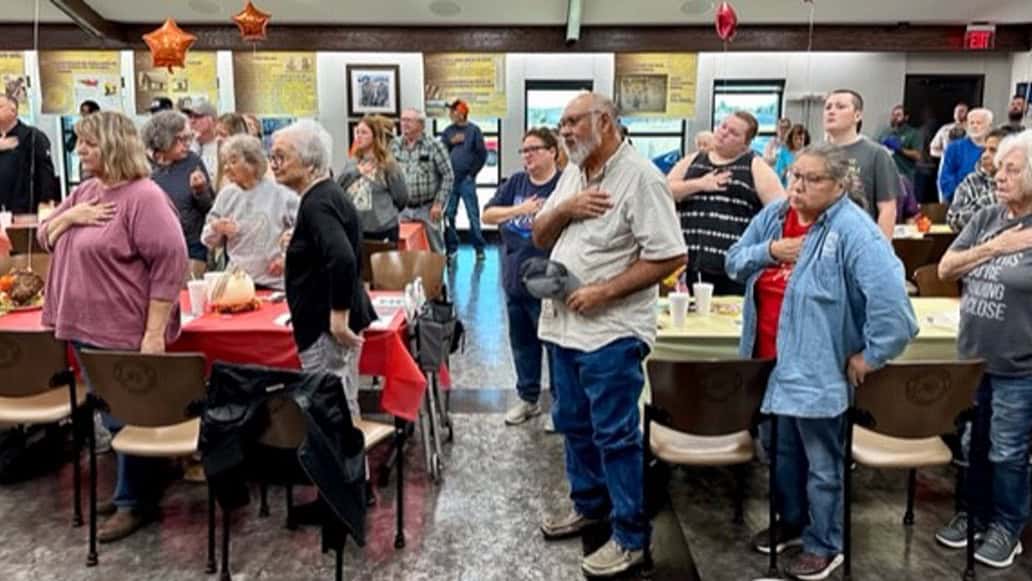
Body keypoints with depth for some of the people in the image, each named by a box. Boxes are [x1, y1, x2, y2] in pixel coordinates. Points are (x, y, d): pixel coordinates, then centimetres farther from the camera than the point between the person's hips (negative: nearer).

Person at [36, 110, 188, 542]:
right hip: (86, 328, 8)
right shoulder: (86, 190, 10)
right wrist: (69, 216, -6)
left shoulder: (143, 196, -17)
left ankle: (135, 502, 20)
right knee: (113, 417, 18)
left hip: (125, 334, -8)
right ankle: (131, 491, 33)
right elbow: (44, 237, 18)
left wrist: (154, 333, -23)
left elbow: (170, 262, -22)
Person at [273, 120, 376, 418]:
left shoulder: (318, 203, -18)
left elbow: (342, 259, -32)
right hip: (325, 322, 11)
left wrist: (338, 316, -28)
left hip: (326, 327, -11)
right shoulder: (326, 195, 13)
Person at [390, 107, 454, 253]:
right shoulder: (394, 146, 5)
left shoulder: (434, 146, -5)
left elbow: (448, 176, -6)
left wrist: (438, 203, -10)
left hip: (427, 208, -3)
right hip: (402, 209, 3)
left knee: (434, 251, 6)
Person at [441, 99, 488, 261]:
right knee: (448, 215, 5)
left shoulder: (474, 130, -1)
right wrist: (451, 142, -10)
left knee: (473, 215, -2)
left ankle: (479, 248, 5)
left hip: (467, 180, -4)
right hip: (450, 180, 4)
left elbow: (482, 154, -2)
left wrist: (472, 173, -4)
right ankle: (452, 247, 15)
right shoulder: (448, 131, 9)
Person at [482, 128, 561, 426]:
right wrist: (520, 210, -12)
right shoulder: (515, 182, 7)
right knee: (521, 342, 17)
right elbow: (488, 214, 0)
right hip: (514, 279, 6)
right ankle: (528, 398, 32)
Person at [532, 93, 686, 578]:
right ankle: (589, 504, 39)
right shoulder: (572, 174, 11)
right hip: (564, 324, 8)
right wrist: (565, 208, -7)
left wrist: (604, 292, -20)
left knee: (615, 435, 0)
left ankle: (630, 537, 15)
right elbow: (540, 238, 13)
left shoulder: (639, 177, -15)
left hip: (611, 331, -8)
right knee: (574, 424, 20)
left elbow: (669, 256, -19)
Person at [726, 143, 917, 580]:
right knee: (781, 451, 23)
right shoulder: (773, 215, 4)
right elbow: (734, 263, 7)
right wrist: (769, 250, -12)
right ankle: (791, 521, 44)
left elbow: (890, 294, -27)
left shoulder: (852, 230, -20)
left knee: (822, 463, 9)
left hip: (817, 367, -7)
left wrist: (870, 354, -21)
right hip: (770, 360, 7)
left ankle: (824, 545, 29)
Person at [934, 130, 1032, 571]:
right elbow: (945, 270, 1)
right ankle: (970, 512, 36)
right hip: (971, 358, 5)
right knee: (972, 443, 18)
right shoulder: (986, 219, 4)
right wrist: (993, 247, -11)